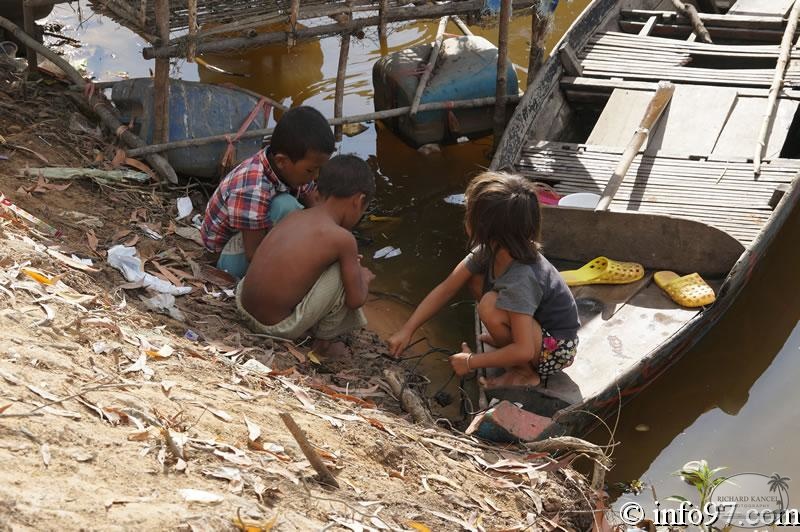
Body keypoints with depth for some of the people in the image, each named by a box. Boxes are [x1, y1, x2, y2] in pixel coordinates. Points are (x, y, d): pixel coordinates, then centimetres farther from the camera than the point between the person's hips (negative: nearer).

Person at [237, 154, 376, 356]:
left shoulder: (295, 216, 6)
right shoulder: (343, 239, -13)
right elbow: (356, 300, -6)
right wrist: (364, 278, 16)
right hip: (279, 328, -7)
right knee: (343, 272, -3)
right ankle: (323, 342, 12)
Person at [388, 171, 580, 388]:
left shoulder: (521, 278, -36)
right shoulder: (490, 250, -12)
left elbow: (524, 351, -36)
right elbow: (445, 289, -2)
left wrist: (470, 362, -25)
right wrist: (407, 330, -5)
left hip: (557, 349, -8)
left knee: (491, 306, -31)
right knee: (473, 273, 1)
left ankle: (525, 373, -8)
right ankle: (505, 341, 11)